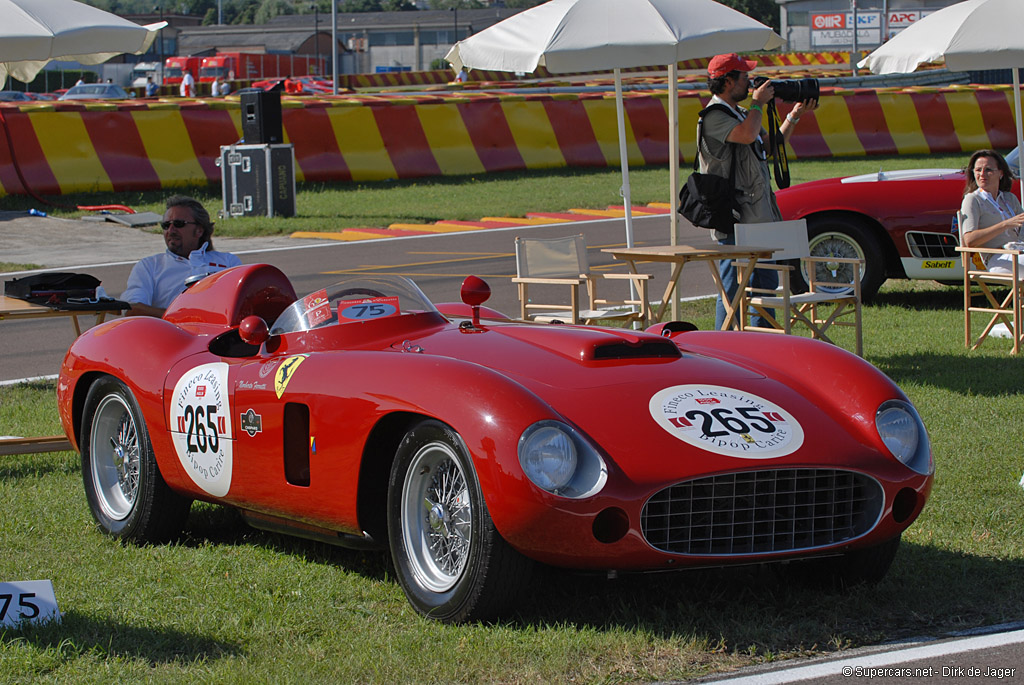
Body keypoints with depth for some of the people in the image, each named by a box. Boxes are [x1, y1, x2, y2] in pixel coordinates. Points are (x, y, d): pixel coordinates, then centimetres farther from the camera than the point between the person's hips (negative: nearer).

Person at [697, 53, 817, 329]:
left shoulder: (741, 114, 18)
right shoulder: (714, 117, -12)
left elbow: (770, 144, 25)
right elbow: (746, 135, -28)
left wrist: (794, 117, 15)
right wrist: (758, 103, -12)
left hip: (757, 217, 10)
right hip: (733, 220, -10)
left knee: (766, 282, 14)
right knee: (733, 288, -8)